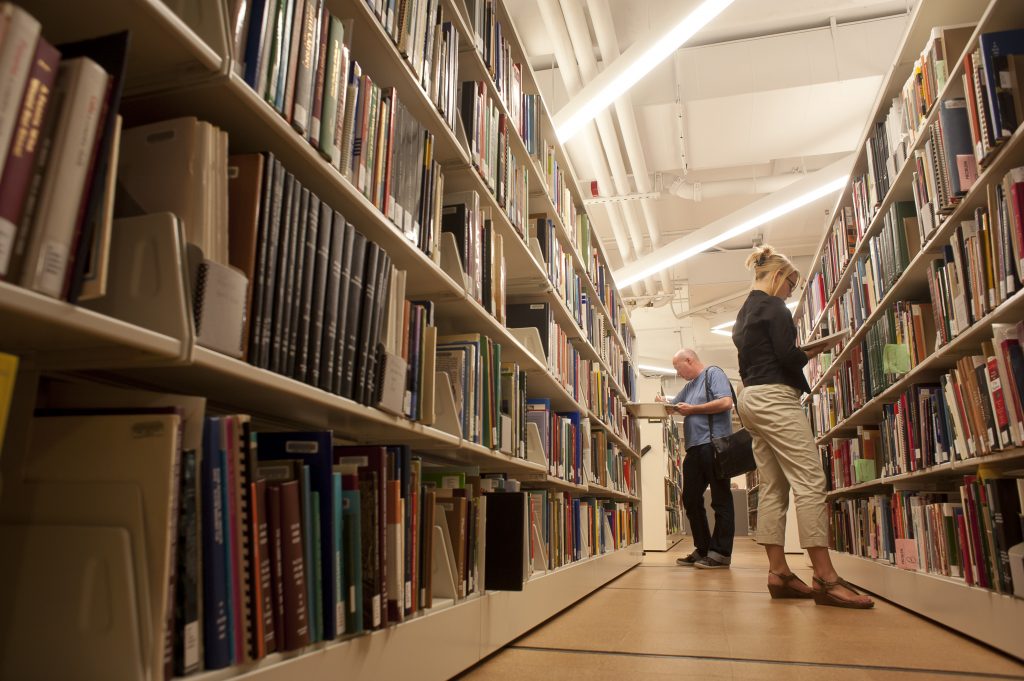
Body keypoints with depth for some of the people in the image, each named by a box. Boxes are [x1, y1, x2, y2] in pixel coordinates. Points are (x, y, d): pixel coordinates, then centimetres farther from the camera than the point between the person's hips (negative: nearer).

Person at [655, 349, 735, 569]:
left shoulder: (713, 374, -1)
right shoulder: (689, 386, 23)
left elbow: (726, 402, -14)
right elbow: (674, 405, 30)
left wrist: (692, 409, -9)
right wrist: (663, 402, 7)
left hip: (713, 444, -9)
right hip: (695, 448, 9)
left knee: (720, 499, -2)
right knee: (691, 499, 8)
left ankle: (721, 553, 1)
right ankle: (703, 549, 17)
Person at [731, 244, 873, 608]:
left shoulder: (744, 313, 22)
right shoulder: (772, 306, -5)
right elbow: (787, 356, -15)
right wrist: (812, 352, 4)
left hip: (751, 400, 10)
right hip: (775, 397, -10)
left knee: (773, 488, 6)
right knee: (810, 482, -13)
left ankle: (778, 573, 4)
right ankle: (825, 579, -17)